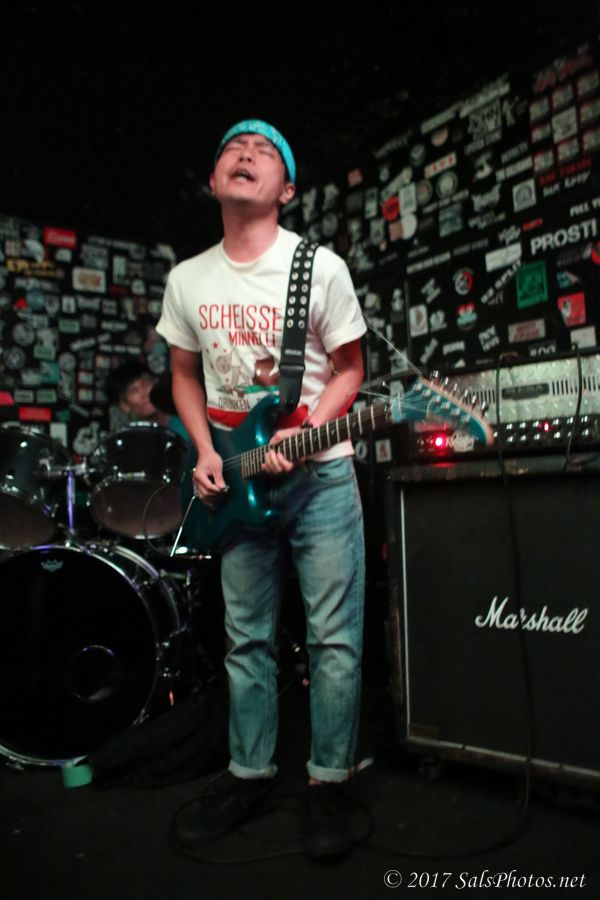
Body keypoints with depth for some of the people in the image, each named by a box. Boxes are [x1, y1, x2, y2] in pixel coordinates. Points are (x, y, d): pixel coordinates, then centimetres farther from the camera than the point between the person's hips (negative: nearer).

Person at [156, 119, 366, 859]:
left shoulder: (321, 267, -5)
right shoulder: (187, 280, 6)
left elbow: (348, 370, -1)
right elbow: (185, 375, 14)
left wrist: (300, 436, -16)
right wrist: (205, 453, -1)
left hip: (318, 473, -3)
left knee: (334, 637, 0)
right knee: (246, 638, 11)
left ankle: (328, 784, 17)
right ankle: (249, 776, 27)